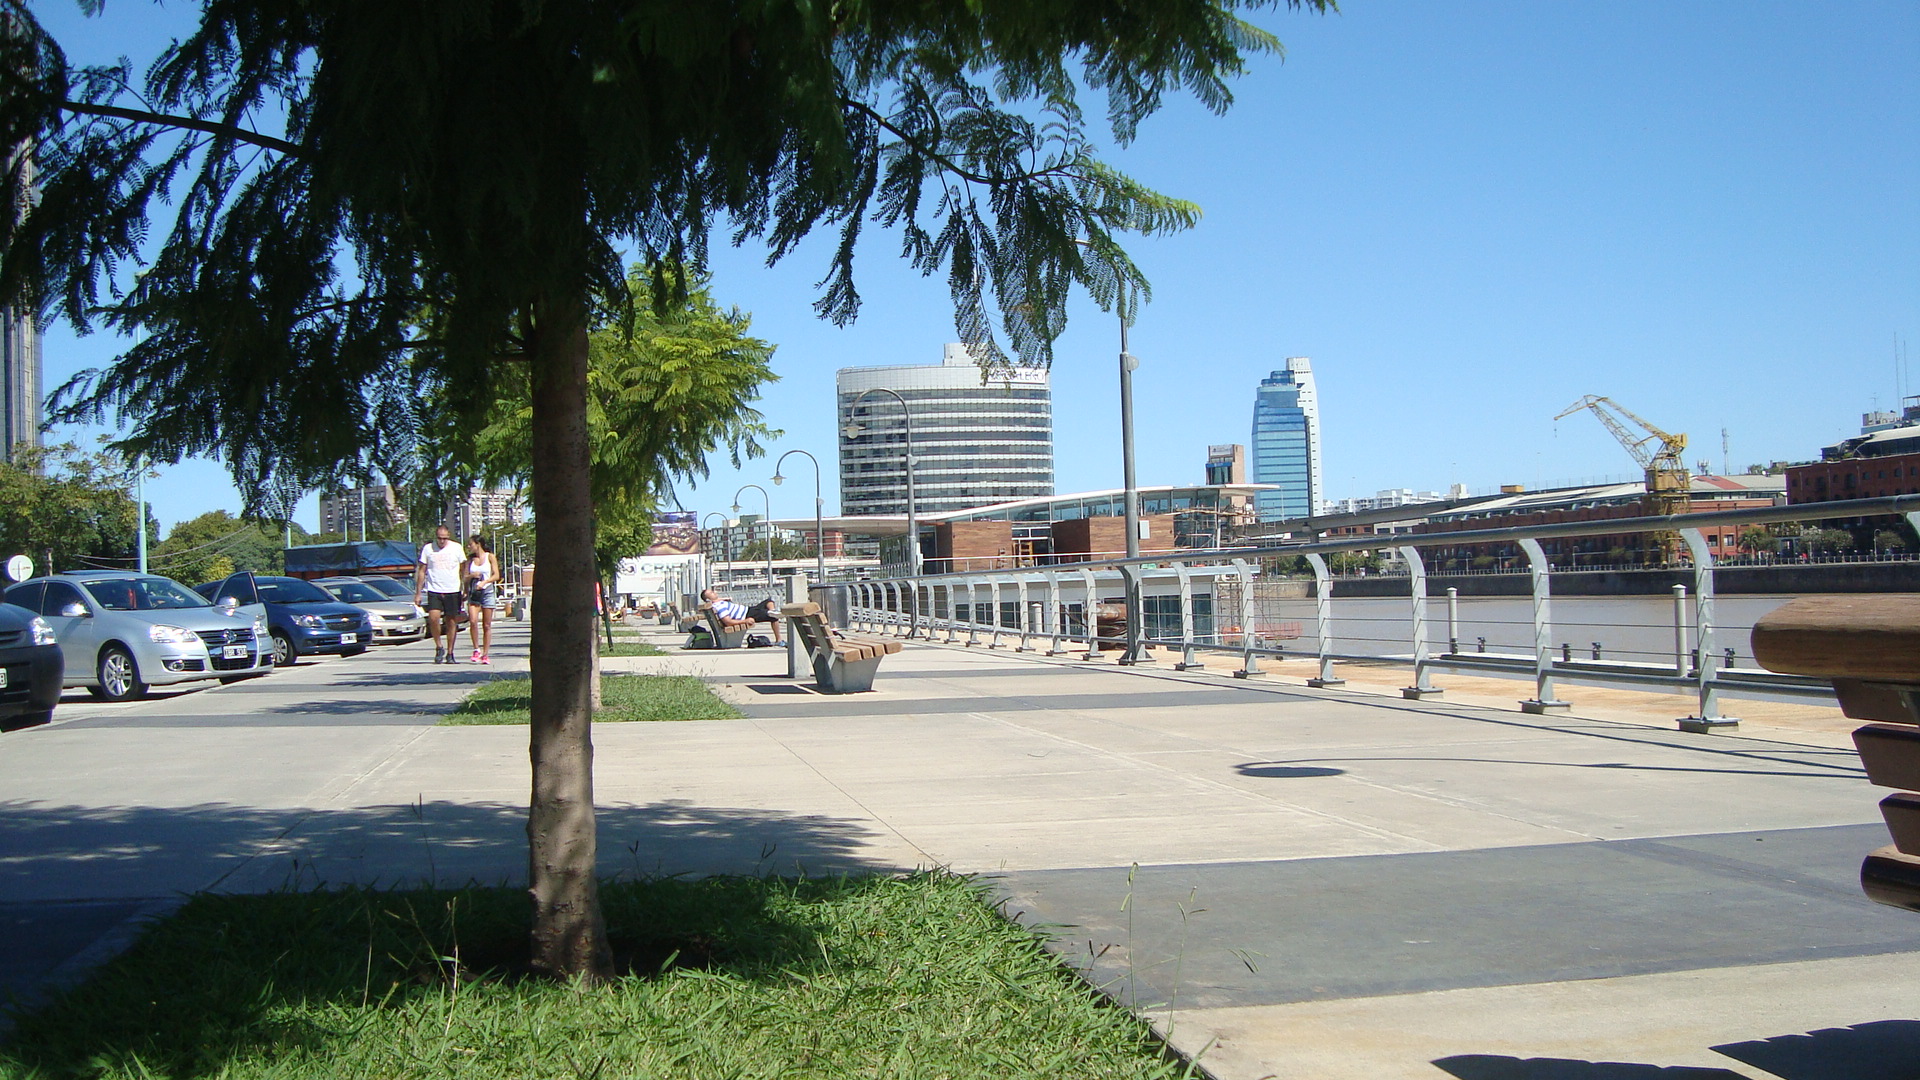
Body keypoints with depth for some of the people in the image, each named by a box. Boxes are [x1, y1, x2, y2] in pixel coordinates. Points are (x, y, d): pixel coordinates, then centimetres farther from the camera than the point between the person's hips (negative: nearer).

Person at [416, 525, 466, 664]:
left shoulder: (456, 548, 5)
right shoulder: (428, 549, 5)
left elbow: (463, 570, 12)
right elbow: (422, 571, 9)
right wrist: (418, 593, 5)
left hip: (453, 591, 1)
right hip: (434, 591, -1)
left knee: (452, 622, 2)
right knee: (433, 618, -19)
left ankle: (450, 653, 12)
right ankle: (439, 647, 0)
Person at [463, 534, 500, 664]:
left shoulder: (490, 557, 3)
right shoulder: (470, 559, 12)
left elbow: (496, 575, -3)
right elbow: (465, 578, 13)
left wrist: (484, 582, -18)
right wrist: (472, 576, -9)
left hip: (487, 591, -2)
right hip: (473, 592, 2)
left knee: (487, 625, 1)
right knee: (473, 621, -16)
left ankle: (485, 654, 7)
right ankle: (476, 649, -3)